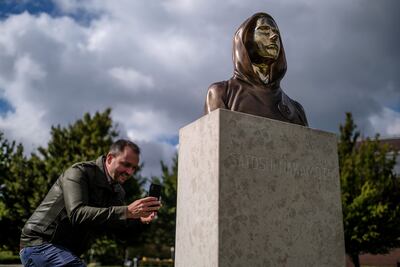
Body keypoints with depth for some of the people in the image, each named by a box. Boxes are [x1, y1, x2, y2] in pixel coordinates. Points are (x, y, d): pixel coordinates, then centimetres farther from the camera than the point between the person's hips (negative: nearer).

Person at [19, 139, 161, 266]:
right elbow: (78, 214, -34)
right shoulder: (79, 172, -17)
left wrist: (140, 221, -21)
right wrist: (127, 212, -40)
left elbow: (122, 229, 1)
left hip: (67, 252, 8)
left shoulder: (117, 192, 6)